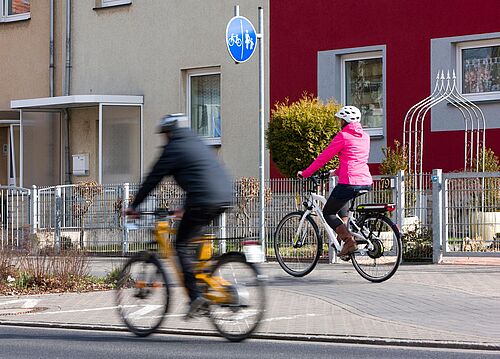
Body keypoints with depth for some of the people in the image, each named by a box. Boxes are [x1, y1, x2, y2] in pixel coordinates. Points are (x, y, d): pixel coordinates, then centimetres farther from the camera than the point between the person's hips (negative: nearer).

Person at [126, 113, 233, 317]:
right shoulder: (198, 144, 27)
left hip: (204, 201, -8)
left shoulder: (174, 148, 2)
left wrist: (134, 206, 14)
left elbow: (153, 179, 4)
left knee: (181, 245, 0)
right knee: (195, 237, 26)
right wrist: (186, 208, 43)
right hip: (225, 199, 8)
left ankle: (196, 296, -10)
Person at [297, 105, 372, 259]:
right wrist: (338, 171, 41)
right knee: (343, 202, 37)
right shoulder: (364, 136, 17)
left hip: (349, 183, -7)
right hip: (366, 183, 7)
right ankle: (343, 233, 24)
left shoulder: (343, 136, -3)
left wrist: (305, 173, 9)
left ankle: (349, 240, -11)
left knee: (328, 213, 9)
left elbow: (323, 157, 0)